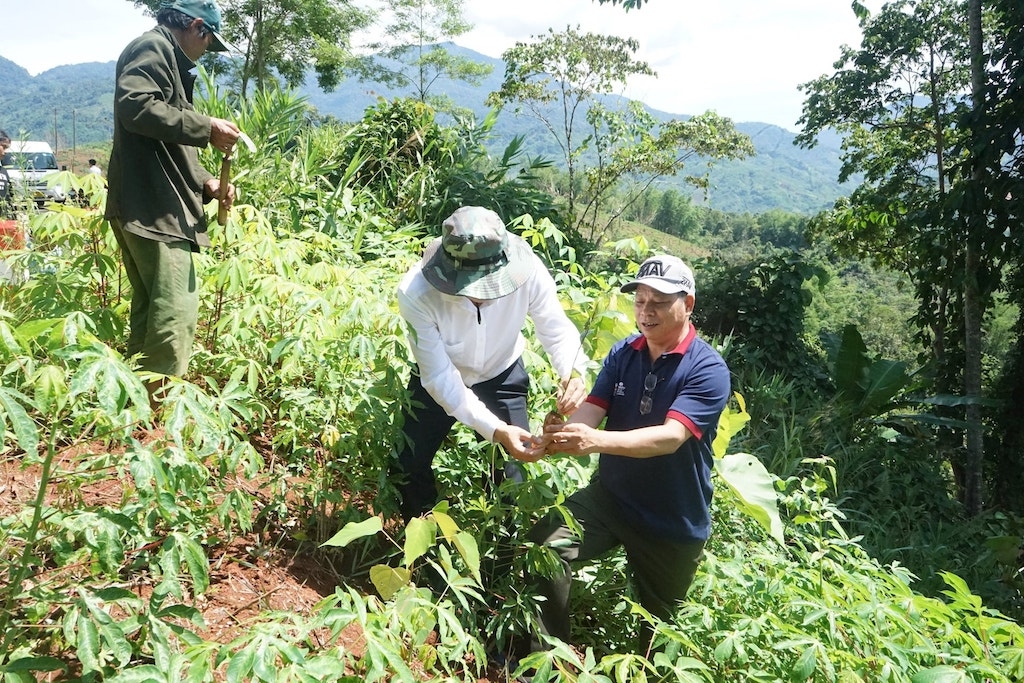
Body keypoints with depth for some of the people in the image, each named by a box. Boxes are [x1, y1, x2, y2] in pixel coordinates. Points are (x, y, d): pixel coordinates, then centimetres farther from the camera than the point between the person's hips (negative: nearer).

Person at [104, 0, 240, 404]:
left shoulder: (168, 60, 28)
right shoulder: (153, 47, -3)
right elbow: (136, 106, -22)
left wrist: (205, 182, 14)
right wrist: (206, 128, -18)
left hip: (153, 206, 11)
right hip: (151, 207, -11)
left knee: (151, 309, 13)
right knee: (175, 310, -14)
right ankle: (159, 405, -12)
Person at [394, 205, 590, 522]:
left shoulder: (527, 270, -34)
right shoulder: (416, 294, -37)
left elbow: (556, 329, -20)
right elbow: (440, 376, -31)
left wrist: (573, 373, -42)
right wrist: (494, 429, -40)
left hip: (502, 377, 1)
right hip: (440, 380, 0)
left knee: (513, 471, 5)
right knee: (409, 467, 8)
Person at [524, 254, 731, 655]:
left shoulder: (707, 369, -19)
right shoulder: (622, 354, -2)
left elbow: (671, 436, -33)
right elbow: (589, 413, -12)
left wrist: (597, 441, -48)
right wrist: (558, 437, -36)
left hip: (674, 525, -3)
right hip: (609, 496, 3)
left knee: (658, 628, 15)